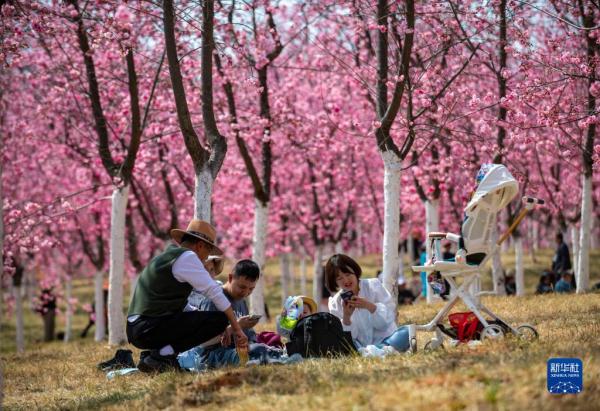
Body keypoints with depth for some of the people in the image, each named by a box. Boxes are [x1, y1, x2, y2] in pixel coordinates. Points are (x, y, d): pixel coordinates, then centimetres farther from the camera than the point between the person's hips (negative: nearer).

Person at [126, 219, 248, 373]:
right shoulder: (186, 257, -6)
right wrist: (237, 329, -6)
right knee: (219, 319, -11)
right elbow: (214, 291, -10)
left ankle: (150, 354, 12)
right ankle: (162, 355, -11)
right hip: (151, 329, -10)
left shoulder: (167, 255, 23)